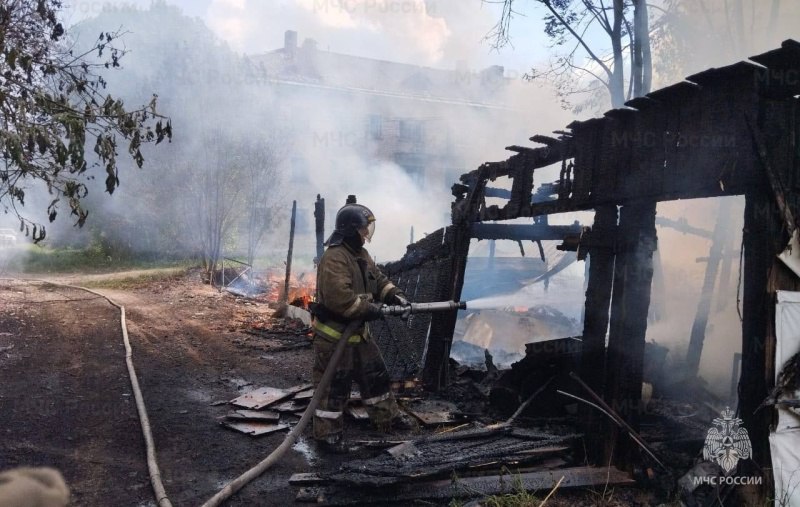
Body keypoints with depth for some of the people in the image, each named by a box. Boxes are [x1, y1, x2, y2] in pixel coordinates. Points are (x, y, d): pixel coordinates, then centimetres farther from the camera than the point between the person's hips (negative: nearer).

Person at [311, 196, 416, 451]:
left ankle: (388, 416, 33)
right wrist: (369, 310, -23)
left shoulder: (361, 253, 9)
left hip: (358, 332, 10)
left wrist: (394, 294, -1)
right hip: (334, 334, -10)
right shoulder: (334, 258, -24)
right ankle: (327, 432, 15)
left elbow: (377, 278, 17)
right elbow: (339, 298, -33)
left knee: (375, 374, 18)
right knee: (334, 385, 1)